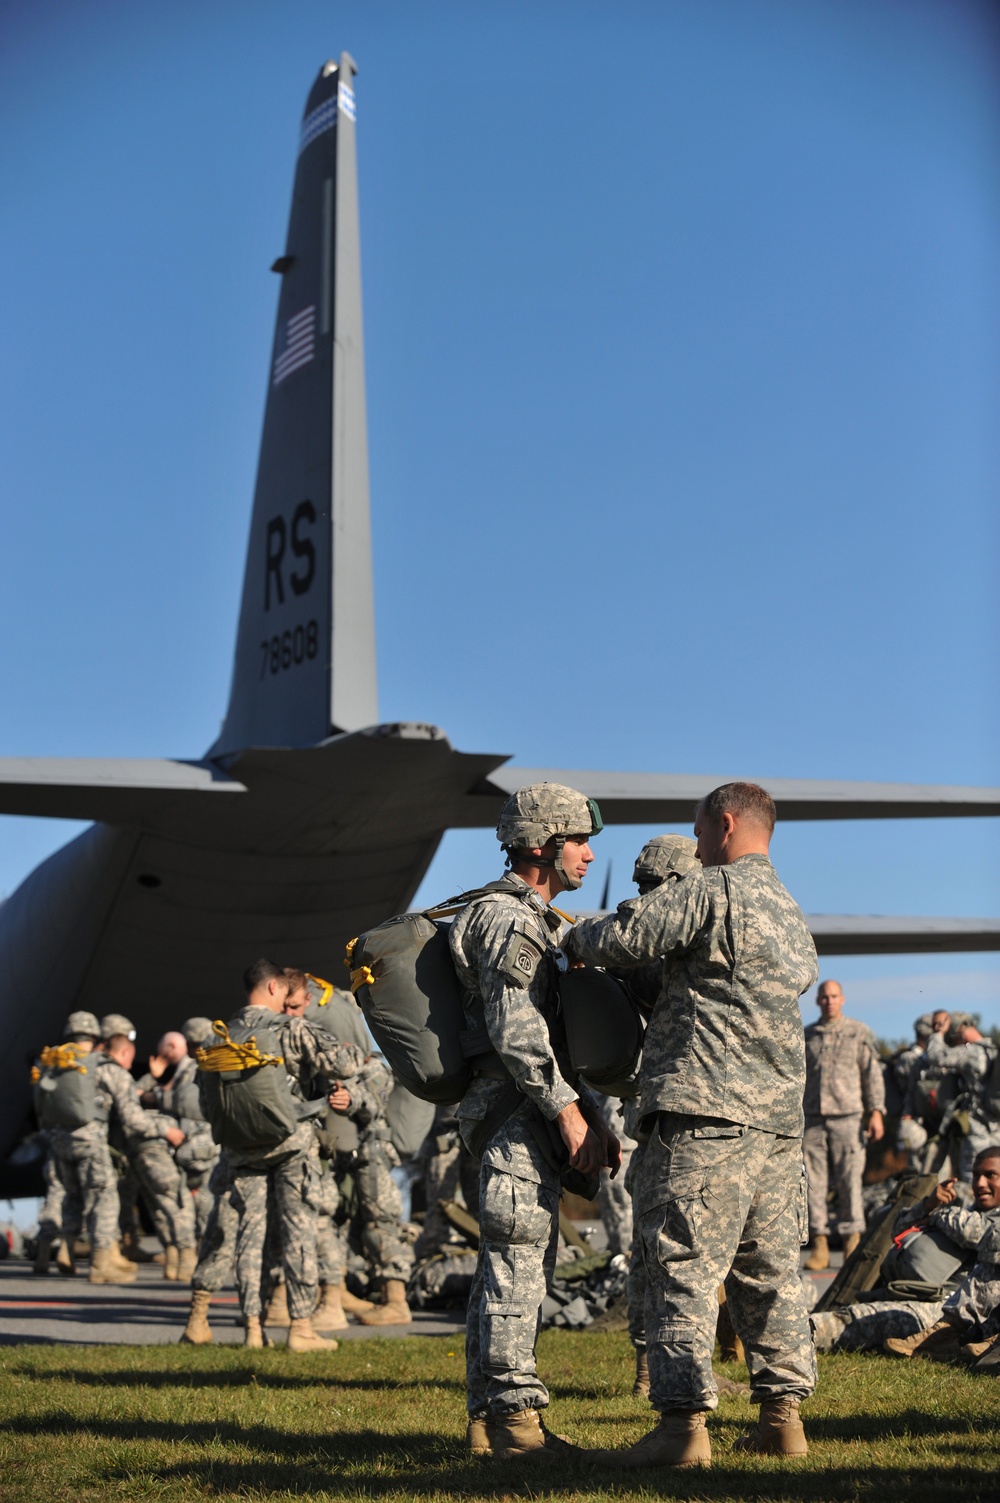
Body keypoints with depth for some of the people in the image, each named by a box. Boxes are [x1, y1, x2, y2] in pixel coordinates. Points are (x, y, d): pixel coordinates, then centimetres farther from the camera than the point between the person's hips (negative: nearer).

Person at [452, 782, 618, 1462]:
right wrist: (569, 1110, -20)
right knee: (517, 1265, -8)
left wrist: (593, 1116, 20)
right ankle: (516, 1415, -5)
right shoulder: (508, 920, -12)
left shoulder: (535, 921, 22)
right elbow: (516, 1033, -20)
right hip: (517, 1116, -11)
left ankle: (488, 1418, 17)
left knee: (512, 1267, 12)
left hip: (532, 1117, 11)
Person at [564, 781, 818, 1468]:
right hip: (780, 1119, 8)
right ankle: (783, 1414, 16)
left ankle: (683, 1423, -10)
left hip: (706, 1113, -8)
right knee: (770, 1269, 13)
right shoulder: (795, 916, 20)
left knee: (685, 1267, -7)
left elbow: (619, 938, -12)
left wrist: (577, 939, 12)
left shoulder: (711, 891, -7)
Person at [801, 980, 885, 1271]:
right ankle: (819, 1245, 3)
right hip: (812, 1118, 2)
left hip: (848, 1116, -2)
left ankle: (853, 1242, -1)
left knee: (850, 1181, -6)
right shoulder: (806, 1036, 16)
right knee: (814, 1181, -1)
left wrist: (876, 1111, -6)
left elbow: (873, 1074, 5)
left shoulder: (859, 1032, 9)